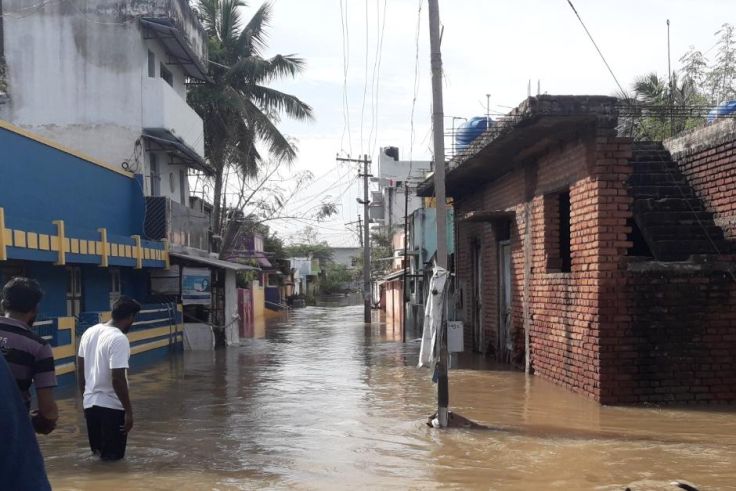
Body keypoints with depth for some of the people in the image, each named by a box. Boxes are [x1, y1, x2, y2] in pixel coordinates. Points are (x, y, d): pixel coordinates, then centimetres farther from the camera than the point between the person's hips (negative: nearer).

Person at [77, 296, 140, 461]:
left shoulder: (89, 332, 5)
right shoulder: (119, 339, -19)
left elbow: (80, 369, 12)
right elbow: (118, 379, -22)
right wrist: (129, 410, -15)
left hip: (90, 403, 7)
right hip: (112, 406, -7)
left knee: (99, 452, 21)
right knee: (113, 456, 3)